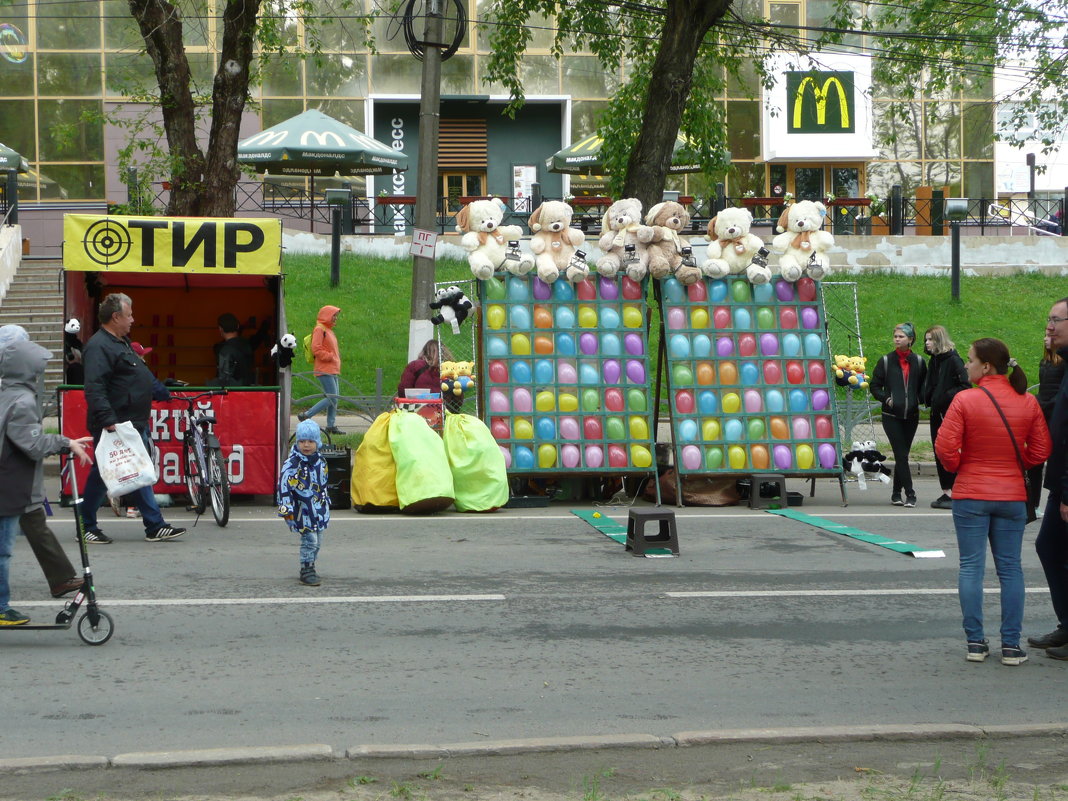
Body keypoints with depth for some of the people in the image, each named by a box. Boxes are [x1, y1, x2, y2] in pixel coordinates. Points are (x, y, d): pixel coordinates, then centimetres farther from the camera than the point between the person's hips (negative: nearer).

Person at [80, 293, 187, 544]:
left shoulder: (122, 342, 17)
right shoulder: (99, 346, -17)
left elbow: (143, 379, 28)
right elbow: (94, 388, -27)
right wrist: (107, 419, -33)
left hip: (134, 425, 10)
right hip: (114, 427, -10)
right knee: (101, 475, 1)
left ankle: (155, 526, 13)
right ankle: (86, 527, 13)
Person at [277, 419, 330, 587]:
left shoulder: (320, 461, 7)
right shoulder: (293, 464, -15)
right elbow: (284, 485, -17)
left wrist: (325, 501, 26)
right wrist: (286, 509, -20)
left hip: (319, 507, 7)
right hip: (303, 508, -7)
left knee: (317, 542, 11)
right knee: (309, 540, -9)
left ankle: (310, 568, 24)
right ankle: (306, 571, 1)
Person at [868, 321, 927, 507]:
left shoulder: (918, 362, 5)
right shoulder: (886, 361, 1)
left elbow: (924, 386, 14)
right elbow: (874, 385, 6)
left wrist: (919, 400, -4)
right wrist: (885, 398, -9)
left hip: (911, 415, 2)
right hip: (892, 416, -2)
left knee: (901, 455, 7)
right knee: (901, 455, -8)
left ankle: (896, 494, 16)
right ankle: (909, 494, -7)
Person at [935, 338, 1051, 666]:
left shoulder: (965, 400, -12)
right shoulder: (1028, 402, -1)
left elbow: (945, 447, -14)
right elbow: (1041, 451, 1)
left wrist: (958, 466, 6)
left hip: (971, 495, -3)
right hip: (1012, 496, 3)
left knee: (971, 566, 5)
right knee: (1010, 568, 8)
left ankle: (975, 642, 5)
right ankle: (1011, 645, 7)